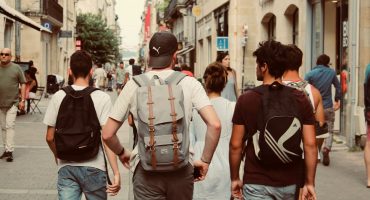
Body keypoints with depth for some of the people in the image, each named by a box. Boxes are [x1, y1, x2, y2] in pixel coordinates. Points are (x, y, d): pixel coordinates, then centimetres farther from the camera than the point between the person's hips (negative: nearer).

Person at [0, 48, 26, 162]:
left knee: (10, 126, -10)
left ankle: (9, 151, -10)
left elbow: (23, 84, 1)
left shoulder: (16, 68, -1)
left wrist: (22, 100, -5)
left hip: (13, 102, -3)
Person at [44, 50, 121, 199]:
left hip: (66, 167, 1)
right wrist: (116, 173, -10)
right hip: (93, 167, -1)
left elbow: (50, 137, 2)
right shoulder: (102, 98, -8)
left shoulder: (59, 97, -2)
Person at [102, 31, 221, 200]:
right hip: (181, 169, 1)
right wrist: (205, 160, 1)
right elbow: (215, 125, -12)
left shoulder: (134, 85, 0)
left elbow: (107, 134, 1)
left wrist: (122, 153, 20)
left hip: (146, 170, -1)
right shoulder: (189, 83, -1)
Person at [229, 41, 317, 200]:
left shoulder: (246, 100, -6)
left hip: (257, 183, -2)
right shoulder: (301, 99, -2)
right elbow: (310, 145, -5)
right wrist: (309, 182, 1)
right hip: (291, 183, 3)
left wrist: (235, 178, 8)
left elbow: (235, 145, -4)